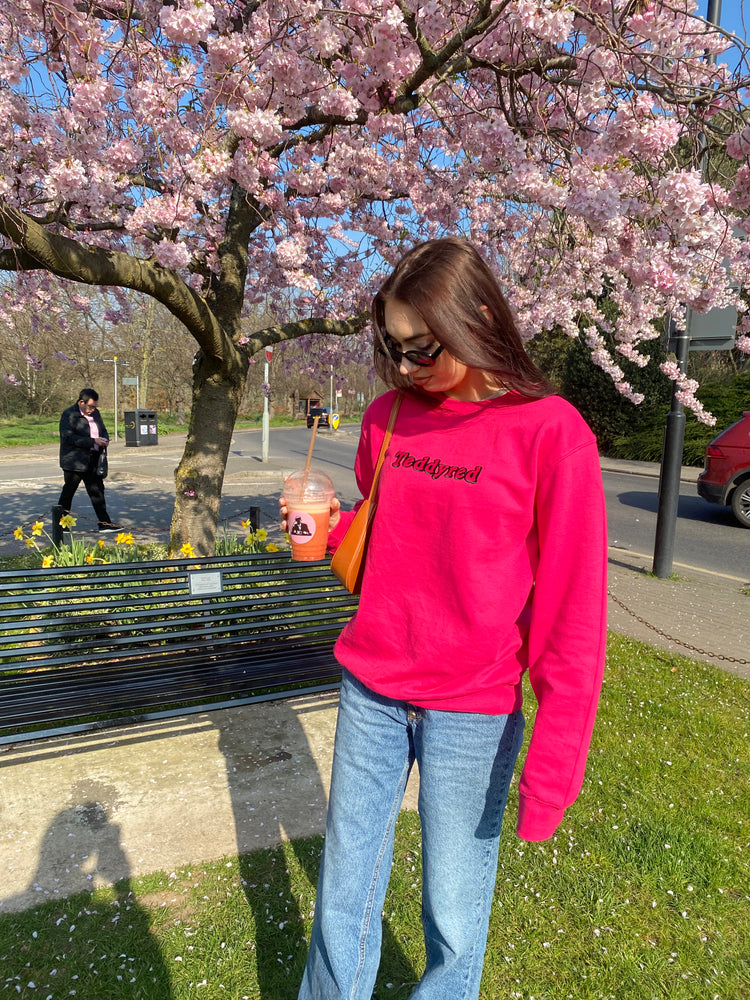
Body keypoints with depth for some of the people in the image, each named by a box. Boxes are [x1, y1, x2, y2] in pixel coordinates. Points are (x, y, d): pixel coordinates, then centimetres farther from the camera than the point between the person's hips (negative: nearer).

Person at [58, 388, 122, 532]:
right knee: (68, 492, 2)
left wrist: (105, 440, 0)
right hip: (74, 461, -7)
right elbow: (69, 437, -20)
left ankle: (105, 523, 11)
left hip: (93, 461, 7)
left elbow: (103, 430, 24)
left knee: (97, 491, 8)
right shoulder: (68, 415, -11)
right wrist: (93, 441, -24)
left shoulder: (95, 413, 12)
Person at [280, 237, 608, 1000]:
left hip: (473, 713, -4)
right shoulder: (387, 417, 2)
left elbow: (572, 610, -12)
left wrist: (555, 759, -11)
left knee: (455, 912, 13)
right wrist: (330, 524, -3)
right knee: (344, 890, 18)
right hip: (369, 692, 4)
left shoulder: (549, 431, -13)